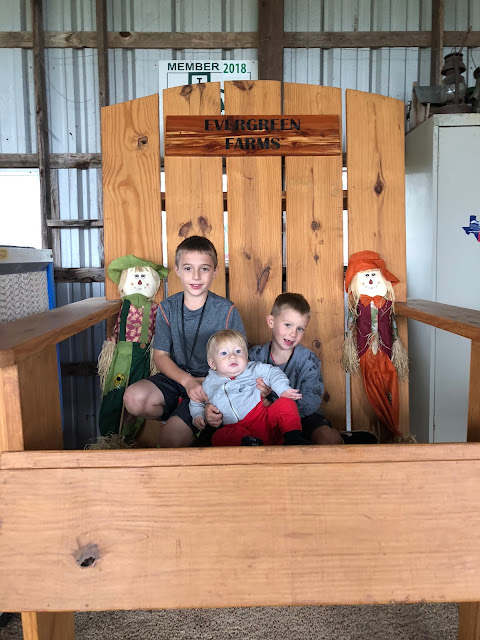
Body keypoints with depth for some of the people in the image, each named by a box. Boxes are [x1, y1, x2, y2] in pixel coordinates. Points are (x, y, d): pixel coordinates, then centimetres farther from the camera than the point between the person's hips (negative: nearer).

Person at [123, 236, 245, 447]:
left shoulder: (226, 310, -7)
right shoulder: (167, 308, 1)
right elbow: (160, 355, -2)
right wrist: (187, 381, -20)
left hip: (211, 384, -3)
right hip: (176, 377, 4)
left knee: (171, 438, -23)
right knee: (134, 398, -26)